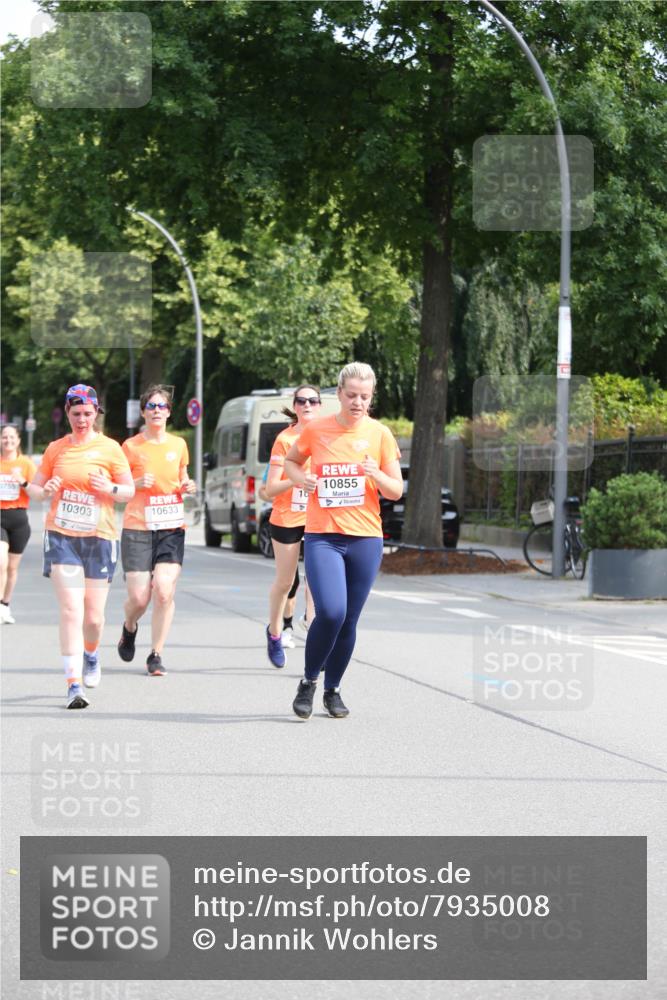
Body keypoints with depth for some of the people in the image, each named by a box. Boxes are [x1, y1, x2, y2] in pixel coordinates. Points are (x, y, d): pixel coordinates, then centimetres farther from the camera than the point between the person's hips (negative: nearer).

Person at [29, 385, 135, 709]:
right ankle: (74, 684, -14)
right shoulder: (56, 449, 7)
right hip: (61, 536, 0)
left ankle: (91, 653, 40)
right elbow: (33, 488, 13)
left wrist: (110, 488, -15)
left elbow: (129, 491, 6)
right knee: (71, 611, -13)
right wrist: (46, 490, -10)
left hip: (99, 537, 0)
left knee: (94, 616, 5)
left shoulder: (110, 448, 2)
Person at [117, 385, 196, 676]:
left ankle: (156, 655, -1)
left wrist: (188, 486, 2)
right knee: (139, 597, -6)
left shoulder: (178, 445, 9)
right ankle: (129, 628, 30)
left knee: (164, 592, -13)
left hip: (171, 528, 2)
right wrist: (137, 484, -14)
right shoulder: (131, 446, 0)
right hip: (137, 528, -2)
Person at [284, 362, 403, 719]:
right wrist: (300, 478, -3)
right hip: (321, 536, -2)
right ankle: (308, 682, 3)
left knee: (348, 620, 5)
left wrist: (377, 475, -16)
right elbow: (291, 460, 19)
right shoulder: (316, 430, 1)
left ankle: (332, 690, 24)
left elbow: (396, 491, 5)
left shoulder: (380, 434, 2)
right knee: (330, 611, -19)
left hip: (365, 538, 2)